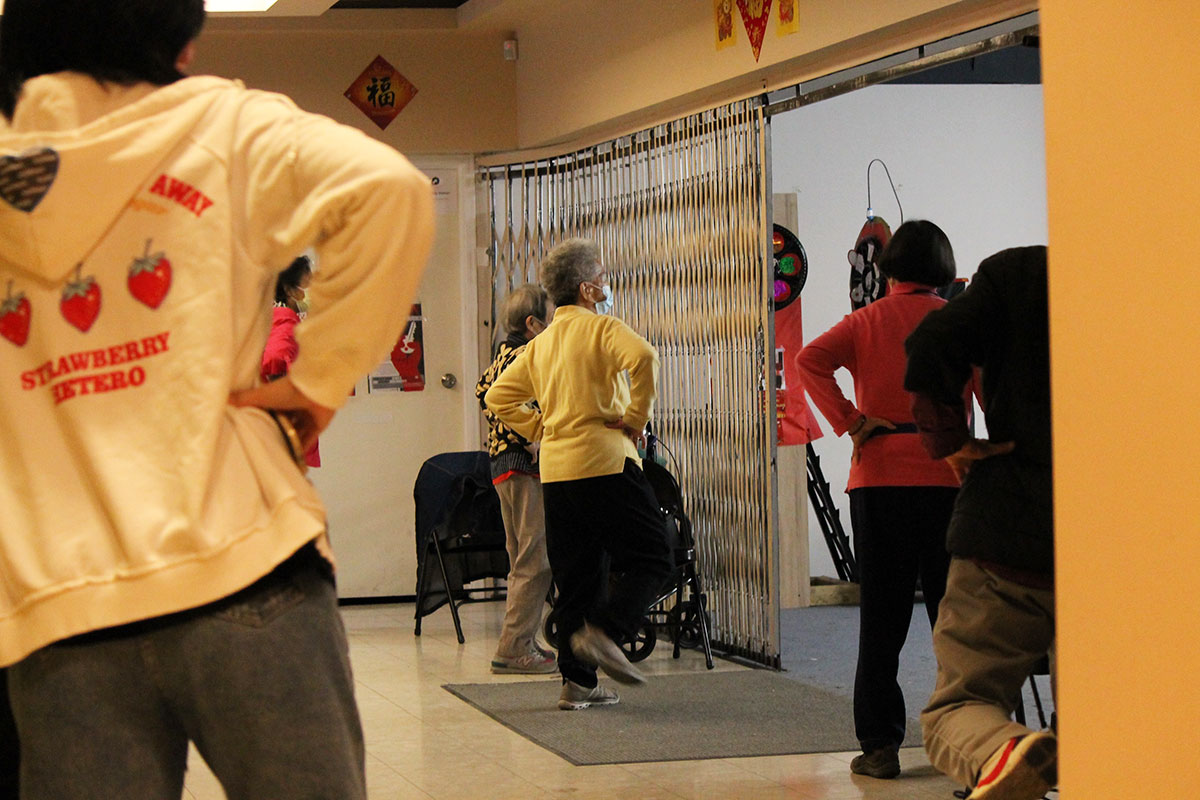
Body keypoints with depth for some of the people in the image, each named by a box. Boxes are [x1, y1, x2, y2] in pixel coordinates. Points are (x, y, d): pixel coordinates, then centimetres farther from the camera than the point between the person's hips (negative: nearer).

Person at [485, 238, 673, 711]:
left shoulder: (540, 343, 18)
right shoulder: (602, 327, -4)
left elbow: (499, 397, 20)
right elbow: (642, 357, -23)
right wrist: (636, 418, -13)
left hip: (555, 470, 7)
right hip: (605, 462, -7)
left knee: (576, 576, 10)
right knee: (651, 561, 0)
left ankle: (577, 681, 7)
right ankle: (603, 632, -18)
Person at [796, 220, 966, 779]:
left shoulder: (865, 322, 7)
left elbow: (810, 360, -10)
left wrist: (850, 423, -8)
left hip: (879, 480, 1)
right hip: (945, 477, -1)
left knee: (881, 618, 5)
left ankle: (879, 746, 5)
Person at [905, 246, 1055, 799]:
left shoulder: (1012, 272, 0)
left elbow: (932, 349, -14)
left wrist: (949, 440, -3)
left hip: (1005, 531, -2)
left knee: (959, 703, 7)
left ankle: (1000, 752, -25)